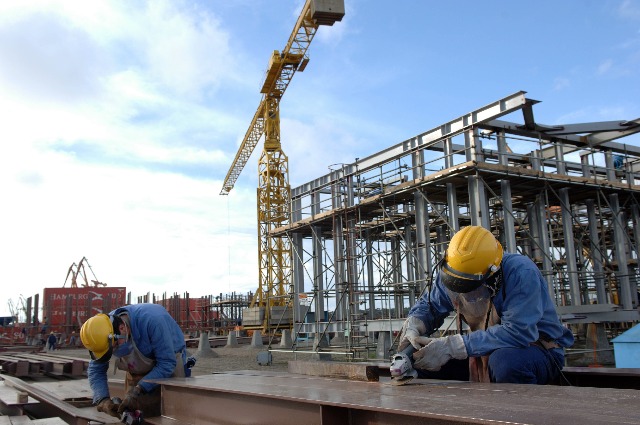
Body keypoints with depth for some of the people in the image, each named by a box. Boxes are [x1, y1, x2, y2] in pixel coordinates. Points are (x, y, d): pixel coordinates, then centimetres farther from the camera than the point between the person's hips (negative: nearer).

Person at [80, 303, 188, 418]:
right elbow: (95, 370, -8)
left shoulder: (152, 320, -36)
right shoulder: (105, 333, -19)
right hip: (137, 372, 5)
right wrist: (103, 400, -23)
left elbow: (167, 363, -31)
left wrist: (137, 391, -33)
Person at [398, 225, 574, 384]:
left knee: (505, 360, -40)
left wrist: (452, 346, -38)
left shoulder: (521, 273, -29)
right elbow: (428, 306, 5)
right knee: (418, 361, -9)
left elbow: (518, 332, -37)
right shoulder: (452, 274, -8)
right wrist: (412, 326, -20)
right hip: (487, 352, 6)